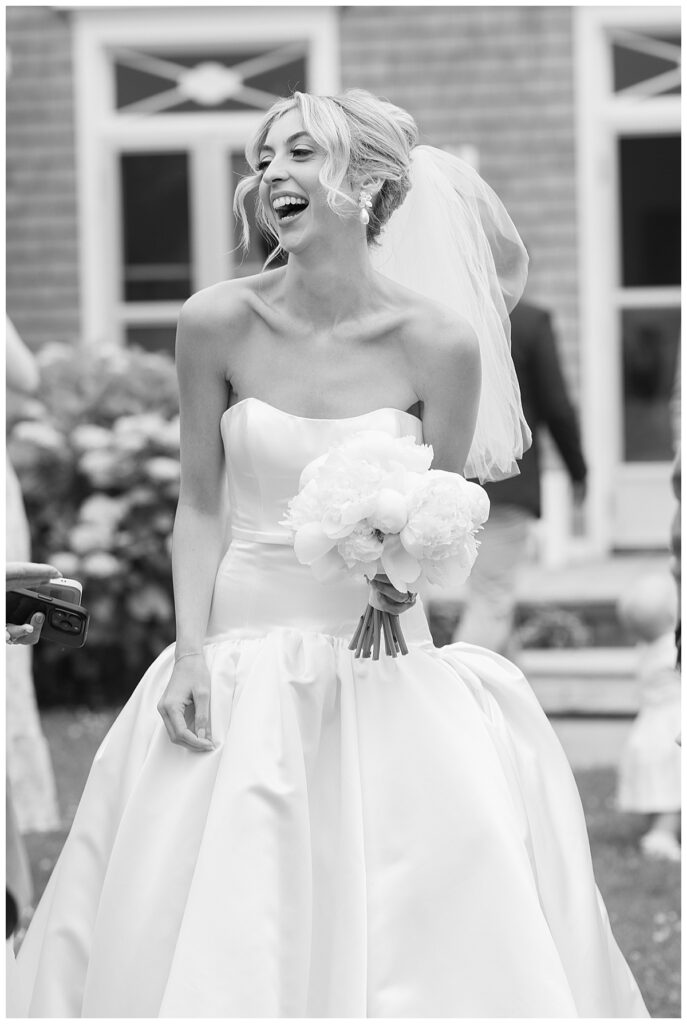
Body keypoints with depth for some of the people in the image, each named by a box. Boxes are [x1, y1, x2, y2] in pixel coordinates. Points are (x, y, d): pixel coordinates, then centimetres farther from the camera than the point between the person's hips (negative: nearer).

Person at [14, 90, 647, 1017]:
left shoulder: (438, 343, -7)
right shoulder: (218, 324, -3)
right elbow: (200, 506, 3)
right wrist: (190, 654, -6)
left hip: (385, 665, -1)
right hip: (244, 653, 1)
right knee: (214, 936, -1)